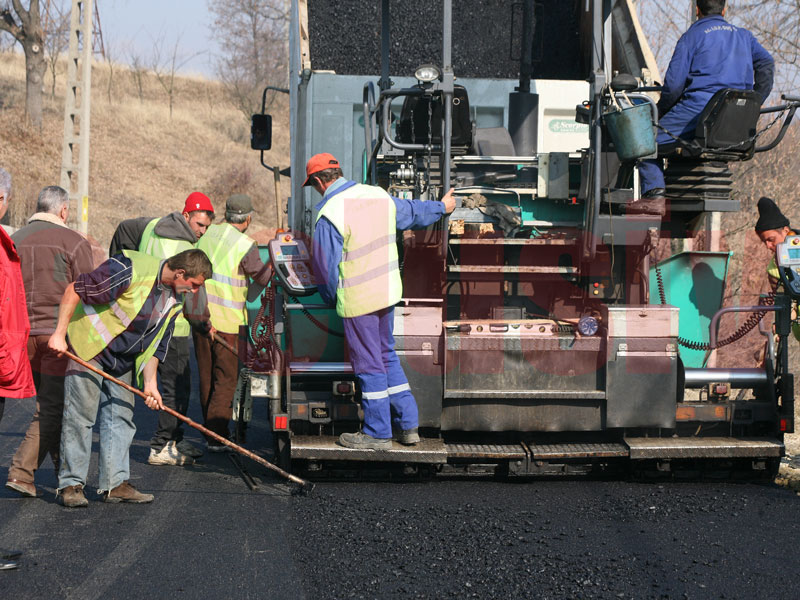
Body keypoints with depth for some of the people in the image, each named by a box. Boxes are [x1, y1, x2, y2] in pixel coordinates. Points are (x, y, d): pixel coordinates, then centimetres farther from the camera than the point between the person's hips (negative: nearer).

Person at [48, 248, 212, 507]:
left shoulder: (174, 300, 0)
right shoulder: (130, 270, -26)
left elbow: (155, 343, 8)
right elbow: (75, 290, -23)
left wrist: (149, 383, -3)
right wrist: (59, 334, -23)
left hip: (122, 362, 8)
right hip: (88, 348, -8)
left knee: (121, 418, 6)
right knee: (80, 416, -6)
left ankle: (116, 484, 11)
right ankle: (71, 484, 1)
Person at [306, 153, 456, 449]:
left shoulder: (329, 215, -18)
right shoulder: (377, 195, 4)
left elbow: (325, 267, -13)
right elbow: (411, 212, 21)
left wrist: (330, 298, 6)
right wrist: (442, 207, 41)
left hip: (357, 300, -7)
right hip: (387, 291, 7)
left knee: (368, 364, 2)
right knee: (386, 355, 18)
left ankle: (378, 433, 11)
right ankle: (408, 425, 20)